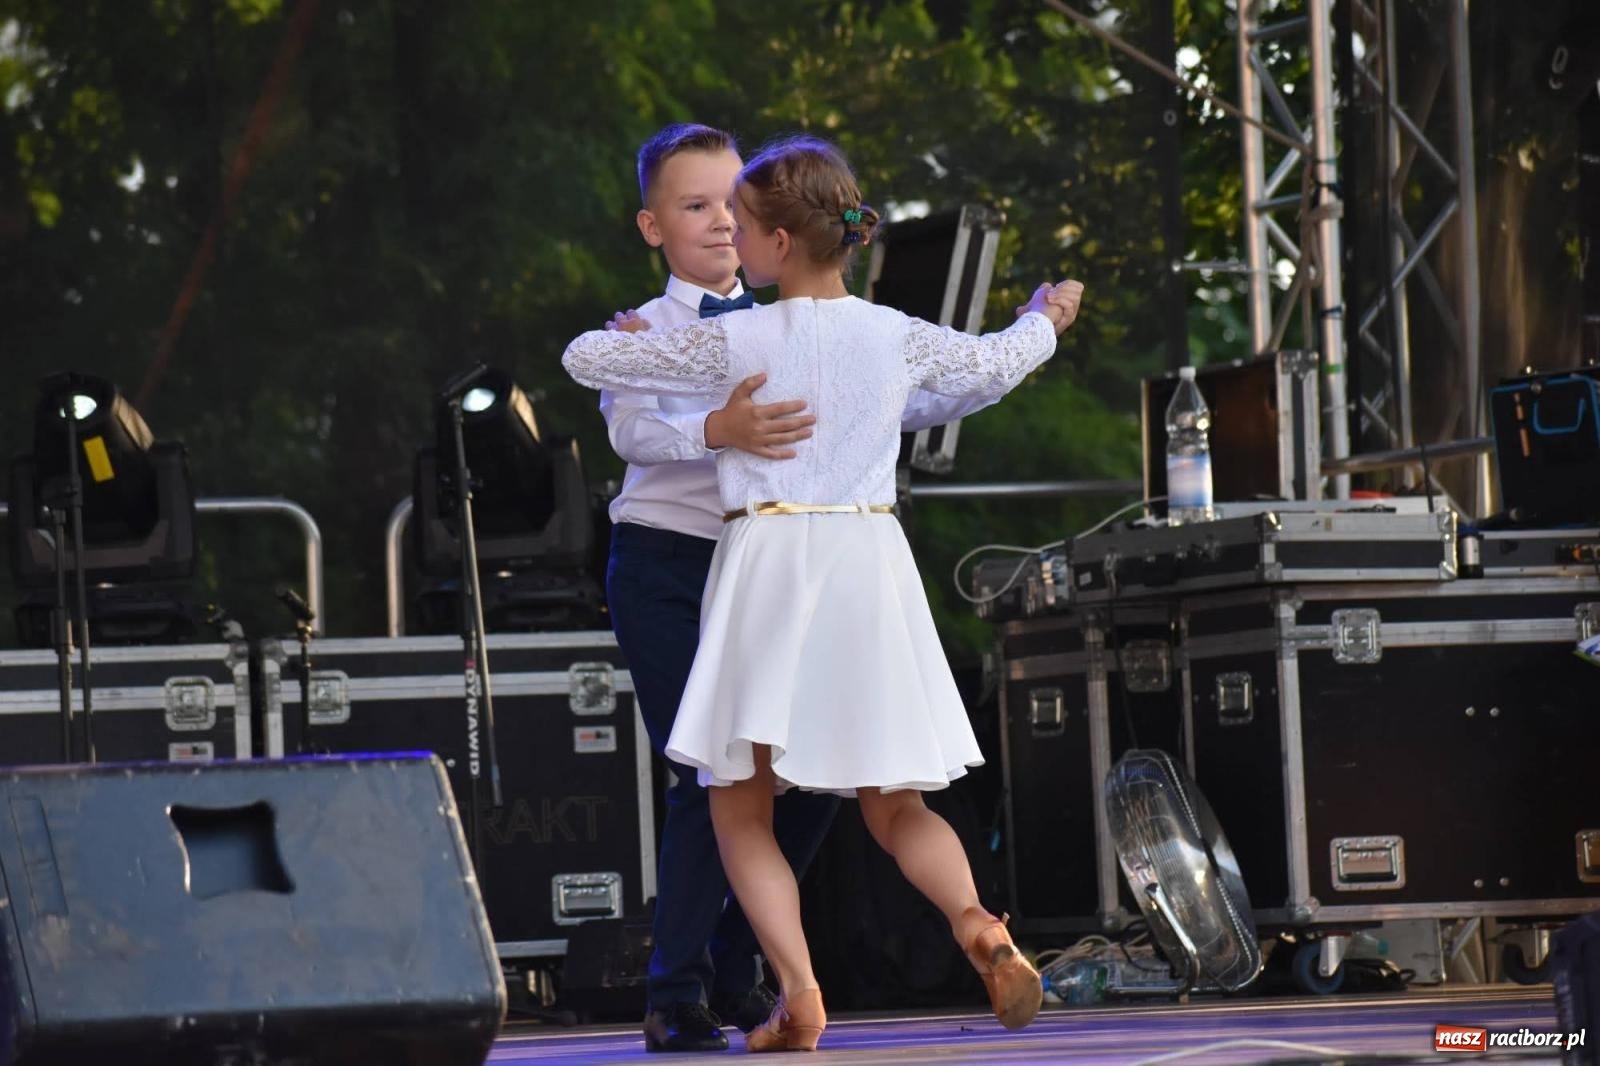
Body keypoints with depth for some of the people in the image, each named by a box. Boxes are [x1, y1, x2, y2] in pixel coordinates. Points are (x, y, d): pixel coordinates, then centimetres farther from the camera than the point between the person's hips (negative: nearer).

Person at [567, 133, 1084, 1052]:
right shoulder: (897, 338, 4)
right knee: (894, 805, 12)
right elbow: (995, 364, 23)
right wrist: (1046, 318, 44)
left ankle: (799, 995, -11)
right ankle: (978, 924, -16)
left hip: (768, 560, -3)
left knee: (741, 808, 6)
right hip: (870, 562, 3)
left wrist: (630, 337, 25)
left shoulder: (734, 342, -5)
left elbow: (586, 359, 1)